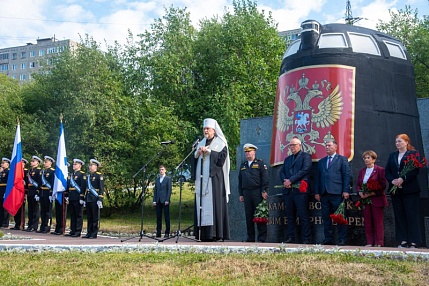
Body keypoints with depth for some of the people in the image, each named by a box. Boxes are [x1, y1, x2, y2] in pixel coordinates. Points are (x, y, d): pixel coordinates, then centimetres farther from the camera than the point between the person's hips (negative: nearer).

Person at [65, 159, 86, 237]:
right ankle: (72, 231, 17)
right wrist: (67, 195, 14)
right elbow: (68, 186, 21)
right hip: (71, 198, 8)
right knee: (72, 215, 11)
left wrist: (82, 197, -17)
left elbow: (83, 187, -13)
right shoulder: (71, 175, 17)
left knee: (79, 215, -2)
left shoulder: (82, 174, -6)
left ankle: (78, 232, 1)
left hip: (78, 198, -8)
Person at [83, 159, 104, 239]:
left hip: (95, 199, -7)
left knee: (95, 217, -2)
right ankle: (89, 233, 14)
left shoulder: (99, 175, -5)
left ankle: (94, 234, 2)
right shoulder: (88, 176, 16)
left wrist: (100, 200, -16)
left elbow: (101, 188, -10)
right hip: (88, 199, 7)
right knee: (89, 217, 9)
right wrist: (85, 199, 18)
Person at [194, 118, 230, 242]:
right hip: (202, 179, 6)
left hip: (214, 178, -6)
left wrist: (209, 152, -9)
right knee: (202, 204, 1)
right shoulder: (201, 143, 21)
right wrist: (197, 153, -2)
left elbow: (221, 159, -10)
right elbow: (194, 159, 17)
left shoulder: (220, 143, 3)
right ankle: (204, 234, 2)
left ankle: (216, 233, -11)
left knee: (214, 203, -10)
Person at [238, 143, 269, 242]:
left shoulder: (260, 163, 4)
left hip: (257, 192, -5)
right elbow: (240, 181, 20)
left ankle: (262, 238, -2)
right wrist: (241, 194, 13)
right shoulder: (243, 165, 19)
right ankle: (250, 238, 11)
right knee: (248, 216, 5)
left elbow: (265, 178, -3)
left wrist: (264, 191, -12)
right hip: (246, 193, 5)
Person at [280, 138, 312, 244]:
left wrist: (290, 180, -13)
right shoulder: (287, 159, 24)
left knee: (303, 215, -6)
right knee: (290, 216, 8)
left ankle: (306, 239, -3)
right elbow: (282, 172, 16)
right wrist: (284, 181, -6)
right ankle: (291, 238, 12)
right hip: (288, 190, 6)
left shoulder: (305, 156, 3)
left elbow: (304, 170, -10)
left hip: (300, 190, -6)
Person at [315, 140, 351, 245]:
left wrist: (346, 191, -10)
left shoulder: (342, 159, 6)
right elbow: (318, 178, 16)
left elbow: (347, 175, -1)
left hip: (337, 193, -5)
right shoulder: (321, 161, 20)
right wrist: (317, 192, 7)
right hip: (324, 193, 5)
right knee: (326, 217, 6)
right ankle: (328, 239, 12)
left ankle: (342, 240, 1)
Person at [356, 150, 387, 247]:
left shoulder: (380, 170, -3)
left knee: (378, 221, -2)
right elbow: (358, 184, 15)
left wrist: (370, 194, -16)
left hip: (377, 199, -5)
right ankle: (369, 242, 10)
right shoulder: (362, 171, 15)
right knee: (367, 221, 5)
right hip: (365, 200, 5)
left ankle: (379, 242, 3)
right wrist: (360, 192, -5)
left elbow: (382, 186, -9)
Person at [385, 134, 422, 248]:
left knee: (412, 215, -4)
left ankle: (413, 242, -1)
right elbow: (387, 171, 11)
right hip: (396, 190, 5)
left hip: (410, 189, -5)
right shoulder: (392, 155, 17)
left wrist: (403, 179, -18)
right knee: (399, 215, 4)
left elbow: (415, 170, -10)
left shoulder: (413, 153, 0)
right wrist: (392, 181, -7)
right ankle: (403, 241, 8)